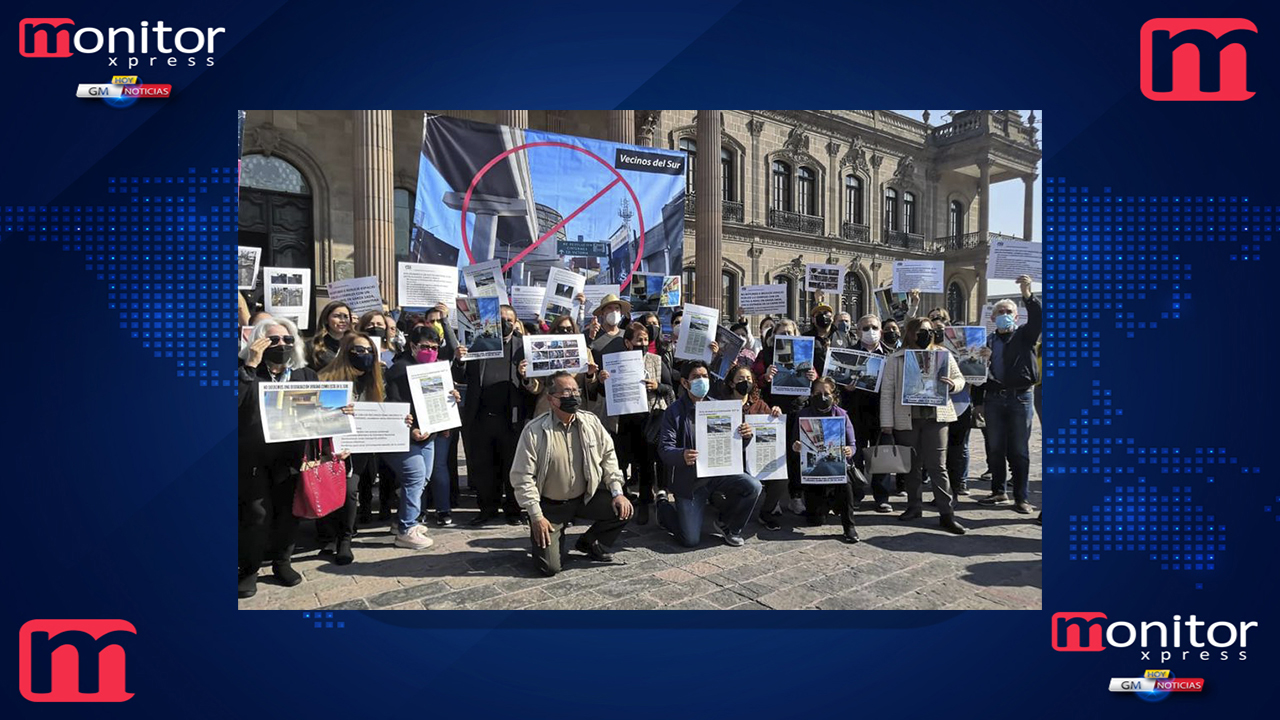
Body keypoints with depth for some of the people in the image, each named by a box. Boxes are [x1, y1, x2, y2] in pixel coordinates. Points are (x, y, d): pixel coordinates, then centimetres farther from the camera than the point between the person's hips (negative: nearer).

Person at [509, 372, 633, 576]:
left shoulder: (591, 422, -3)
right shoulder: (534, 431, -16)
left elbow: (608, 455, 6)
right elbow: (521, 476, -14)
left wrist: (617, 493, -4)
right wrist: (536, 516, -15)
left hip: (585, 498, 4)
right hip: (550, 505, -4)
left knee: (623, 510, -16)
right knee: (550, 567, -13)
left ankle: (589, 543, 13)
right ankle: (550, 536, 24)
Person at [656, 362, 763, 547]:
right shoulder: (674, 412, -6)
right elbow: (664, 449, -14)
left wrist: (745, 436, -20)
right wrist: (682, 455, -37)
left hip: (718, 471, 4)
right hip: (689, 479, -4)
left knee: (753, 486, -22)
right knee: (690, 541, -8)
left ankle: (727, 525, 7)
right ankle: (664, 509, 25)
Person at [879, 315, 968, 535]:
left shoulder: (944, 355, 6)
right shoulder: (895, 359, 1)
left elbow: (960, 379, 14)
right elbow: (887, 393, 1)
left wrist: (953, 384, -11)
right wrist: (886, 425, -4)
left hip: (935, 418, 0)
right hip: (906, 419, 0)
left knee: (937, 466, -3)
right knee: (911, 465, 11)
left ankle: (946, 514, 1)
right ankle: (914, 506, 25)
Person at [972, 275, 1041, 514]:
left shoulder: (1024, 336, 5)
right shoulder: (987, 341, 12)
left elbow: (1037, 318, -16)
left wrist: (1028, 295, -33)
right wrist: (978, 402, 6)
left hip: (1020, 397, -3)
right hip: (993, 398, 3)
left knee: (1019, 450, 0)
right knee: (994, 448, 7)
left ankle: (1021, 498, 5)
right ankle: (998, 492, 19)